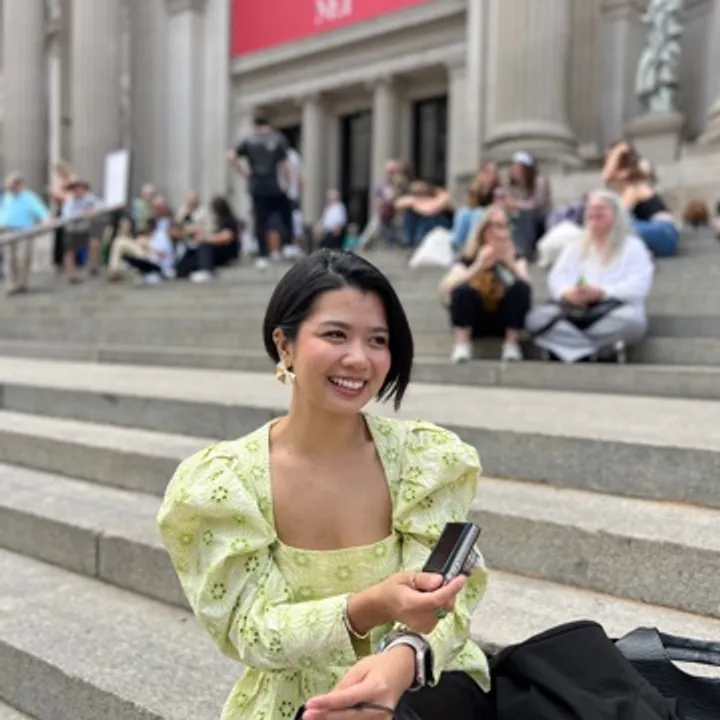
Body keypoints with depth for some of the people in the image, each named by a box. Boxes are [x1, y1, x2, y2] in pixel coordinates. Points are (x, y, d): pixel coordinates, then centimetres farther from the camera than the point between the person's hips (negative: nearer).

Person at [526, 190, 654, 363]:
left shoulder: (633, 246, 9)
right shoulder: (575, 246, 22)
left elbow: (639, 285, -6)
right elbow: (557, 277, 9)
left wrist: (603, 292, -21)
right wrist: (567, 292, -16)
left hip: (615, 308, -3)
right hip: (576, 309, 4)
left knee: (628, 319, -39)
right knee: (537, 317, -27)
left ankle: (573, 346, -25)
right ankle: (603, 352, -32)